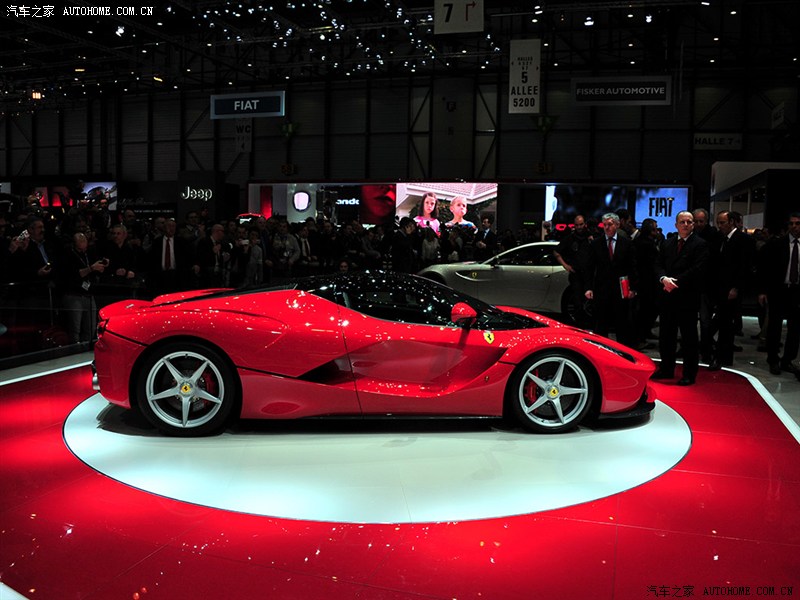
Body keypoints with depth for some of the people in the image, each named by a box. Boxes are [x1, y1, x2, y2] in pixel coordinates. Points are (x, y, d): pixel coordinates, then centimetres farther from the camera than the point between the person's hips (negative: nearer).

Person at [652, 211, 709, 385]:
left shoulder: (700, 244, -4)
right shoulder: (667, 243, 14)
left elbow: (698, 269, -14)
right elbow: (659, 265, 8)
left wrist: (675, 281, -16)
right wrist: (664, 278, -12)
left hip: (688, 298, -5)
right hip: (667, 296, 6)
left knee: (689, 338, 2)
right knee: (666, 335, 12)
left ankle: (689, 374, 10)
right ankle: (666, 369, 24)